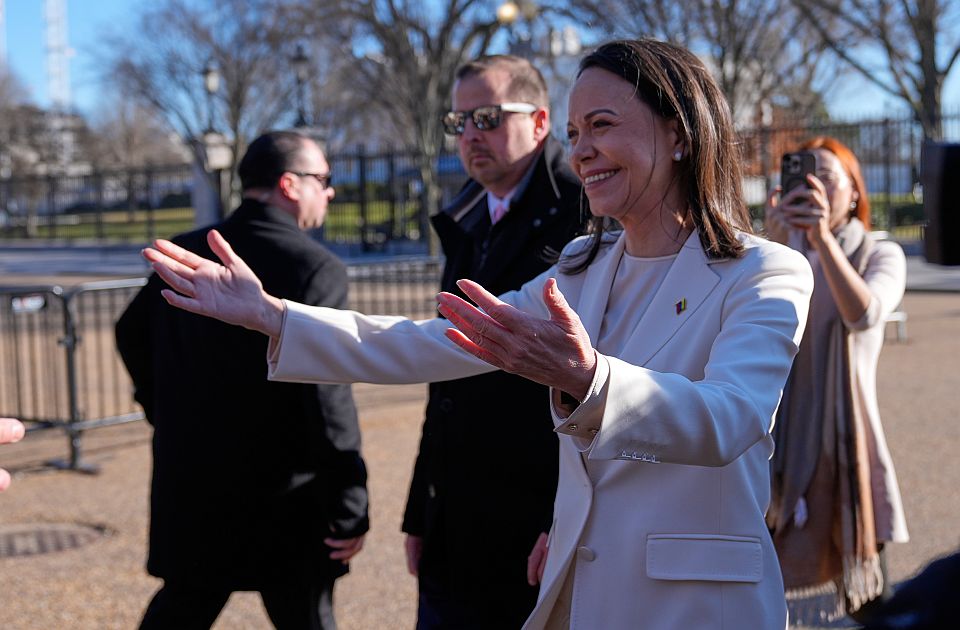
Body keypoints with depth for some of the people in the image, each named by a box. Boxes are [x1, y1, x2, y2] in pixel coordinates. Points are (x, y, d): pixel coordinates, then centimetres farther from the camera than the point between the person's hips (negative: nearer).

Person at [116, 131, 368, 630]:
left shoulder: (184, 255, 5)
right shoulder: (314, 268, -15)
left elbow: (132, 334, 20)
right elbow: (328, 399, -20)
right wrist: (350, 506, -15)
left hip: (191, 493, 6)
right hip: (284, 504, -5)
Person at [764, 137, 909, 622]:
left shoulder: (880, 255, 5)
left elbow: (864, 316, -17)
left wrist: (823, 239, -26)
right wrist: (774, 245, -24)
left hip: (840, 432, -1)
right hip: (779, 431, 2)